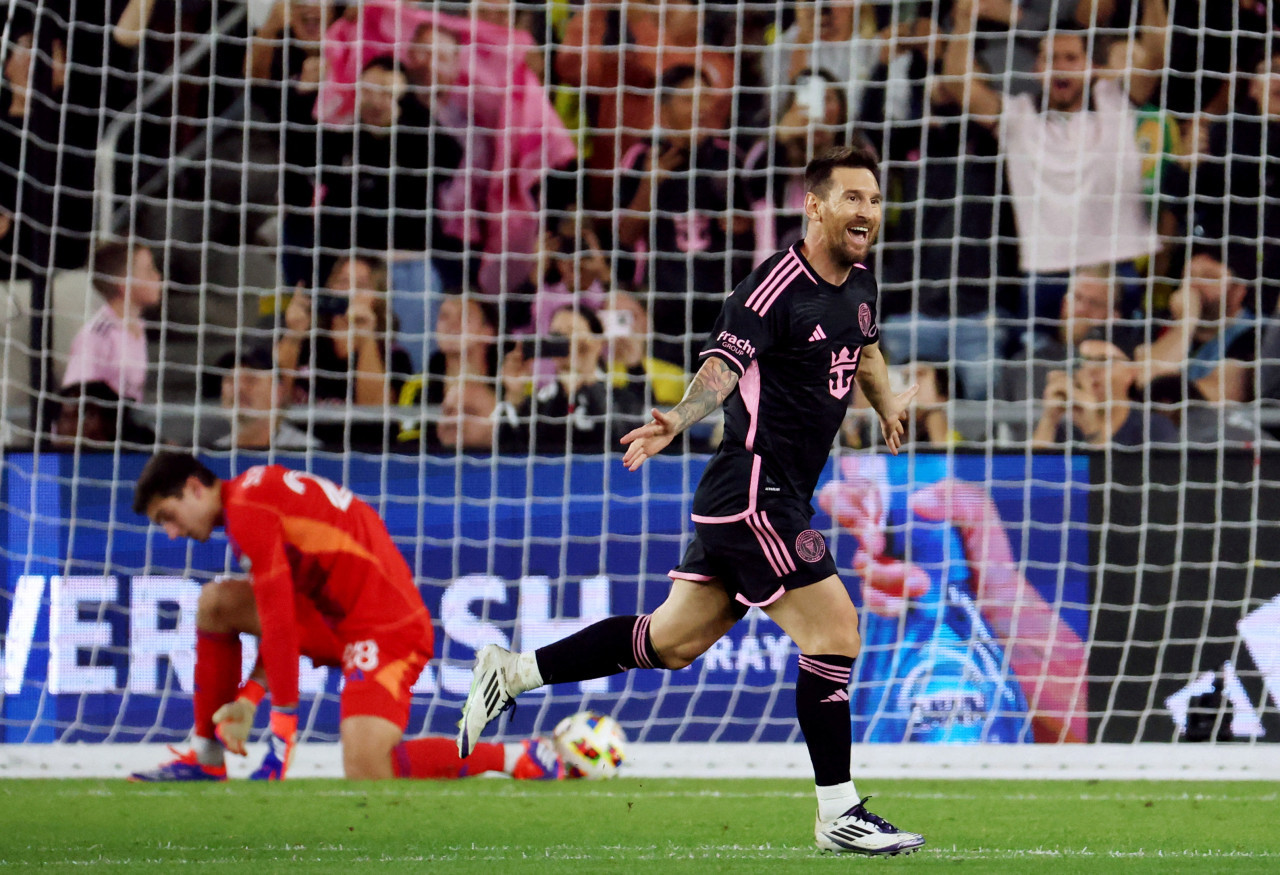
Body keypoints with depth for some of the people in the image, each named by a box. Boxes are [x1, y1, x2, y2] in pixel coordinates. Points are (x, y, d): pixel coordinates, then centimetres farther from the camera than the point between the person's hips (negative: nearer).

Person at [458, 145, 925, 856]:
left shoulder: (859, 281, 11)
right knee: (835, 632, -11)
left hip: (777, 498, 9)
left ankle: (514, 673, 23)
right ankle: (838, 814, -3)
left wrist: (887, 405, 38)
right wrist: (679, 419, -45)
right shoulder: (778, 285, -16)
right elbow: (723, 363, -29)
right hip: (753, 496, -9)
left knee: (673, 641, 14)